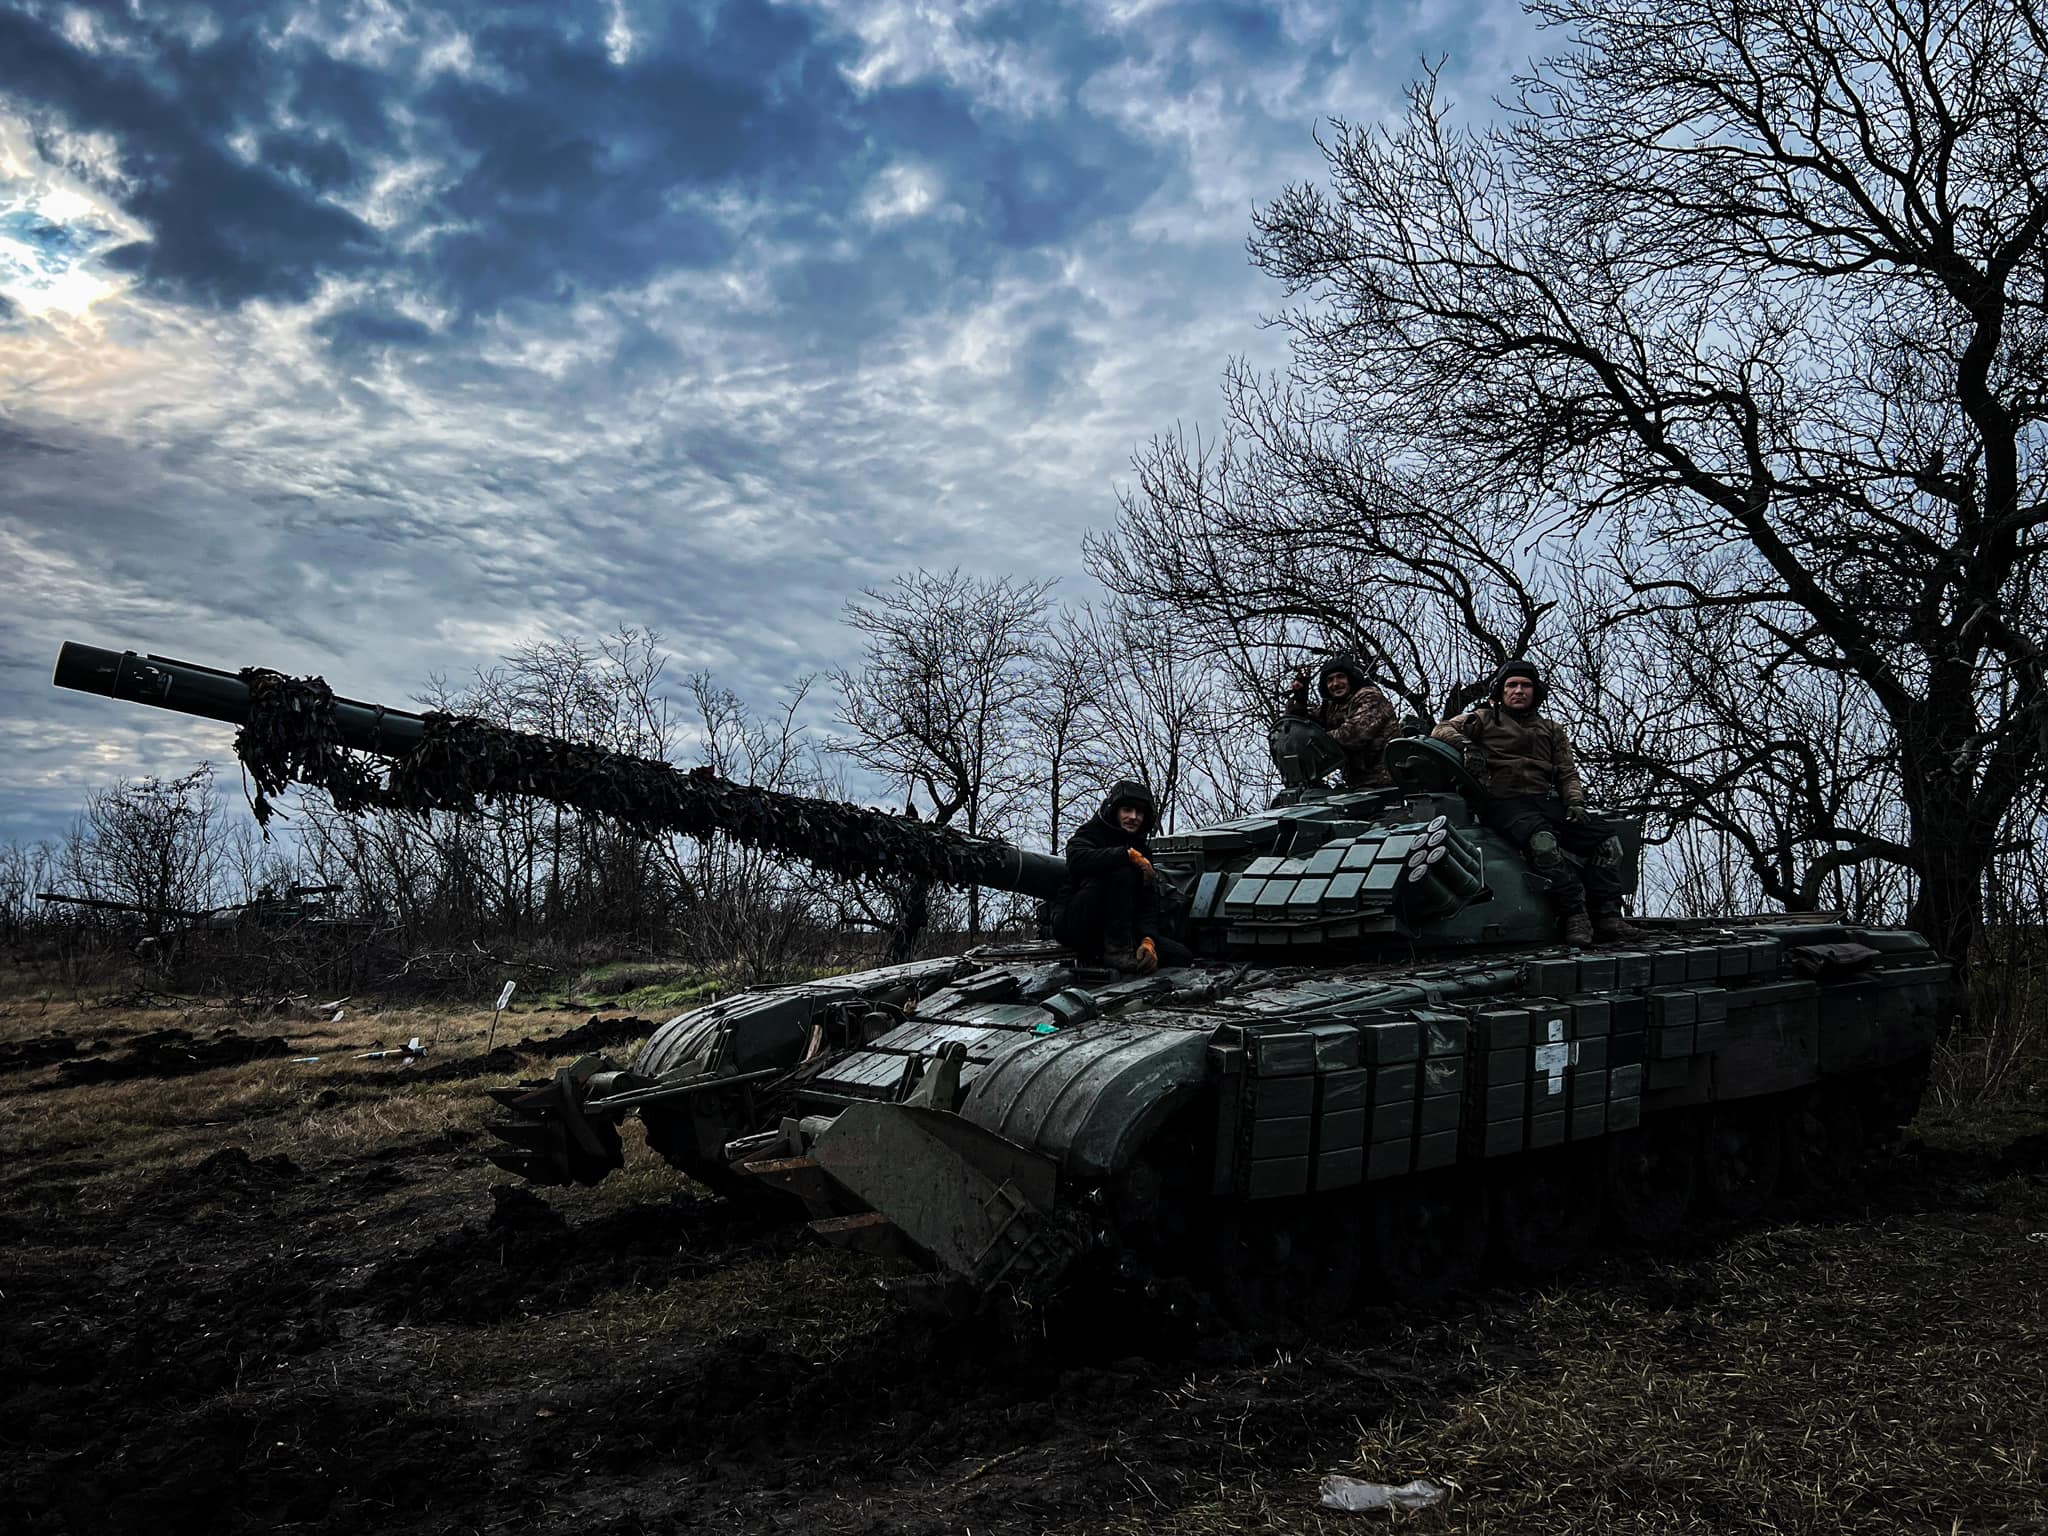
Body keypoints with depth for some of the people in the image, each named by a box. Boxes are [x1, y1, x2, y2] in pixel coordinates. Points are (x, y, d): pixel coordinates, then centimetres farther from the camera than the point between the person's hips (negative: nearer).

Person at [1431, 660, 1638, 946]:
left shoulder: (1552, 730, 27)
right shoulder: (1484, 719, 17)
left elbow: (1567, 773, 20)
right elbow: (1443, 730, 7)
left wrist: (1575, 802, -1)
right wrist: (1466, 744, -15)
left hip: (1546, 801, 5)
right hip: (1503, 802, -5)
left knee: (1607, 839, -15)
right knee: (1541, 840, -38)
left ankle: (1606, 914, -18)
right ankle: (1575, 913, -38)